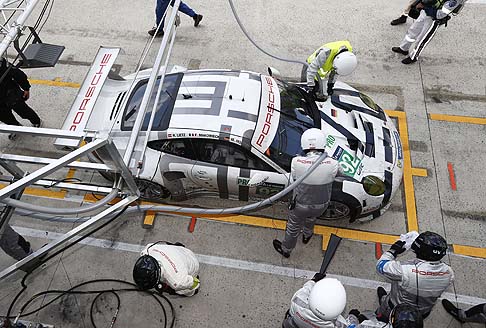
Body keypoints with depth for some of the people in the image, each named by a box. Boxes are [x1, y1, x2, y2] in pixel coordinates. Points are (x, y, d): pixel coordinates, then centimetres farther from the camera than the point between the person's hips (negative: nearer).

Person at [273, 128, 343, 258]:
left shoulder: (296, 162, -31)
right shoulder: (332, 164, -29)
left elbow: (294, 177, -13)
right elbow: (340, 171, -6)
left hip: (300, 205, -1)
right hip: (321, 205, 2)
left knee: (293, 227, 26)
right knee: (311, 217, 37)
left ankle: (286, 249, 52)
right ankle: (307, 235, 66)